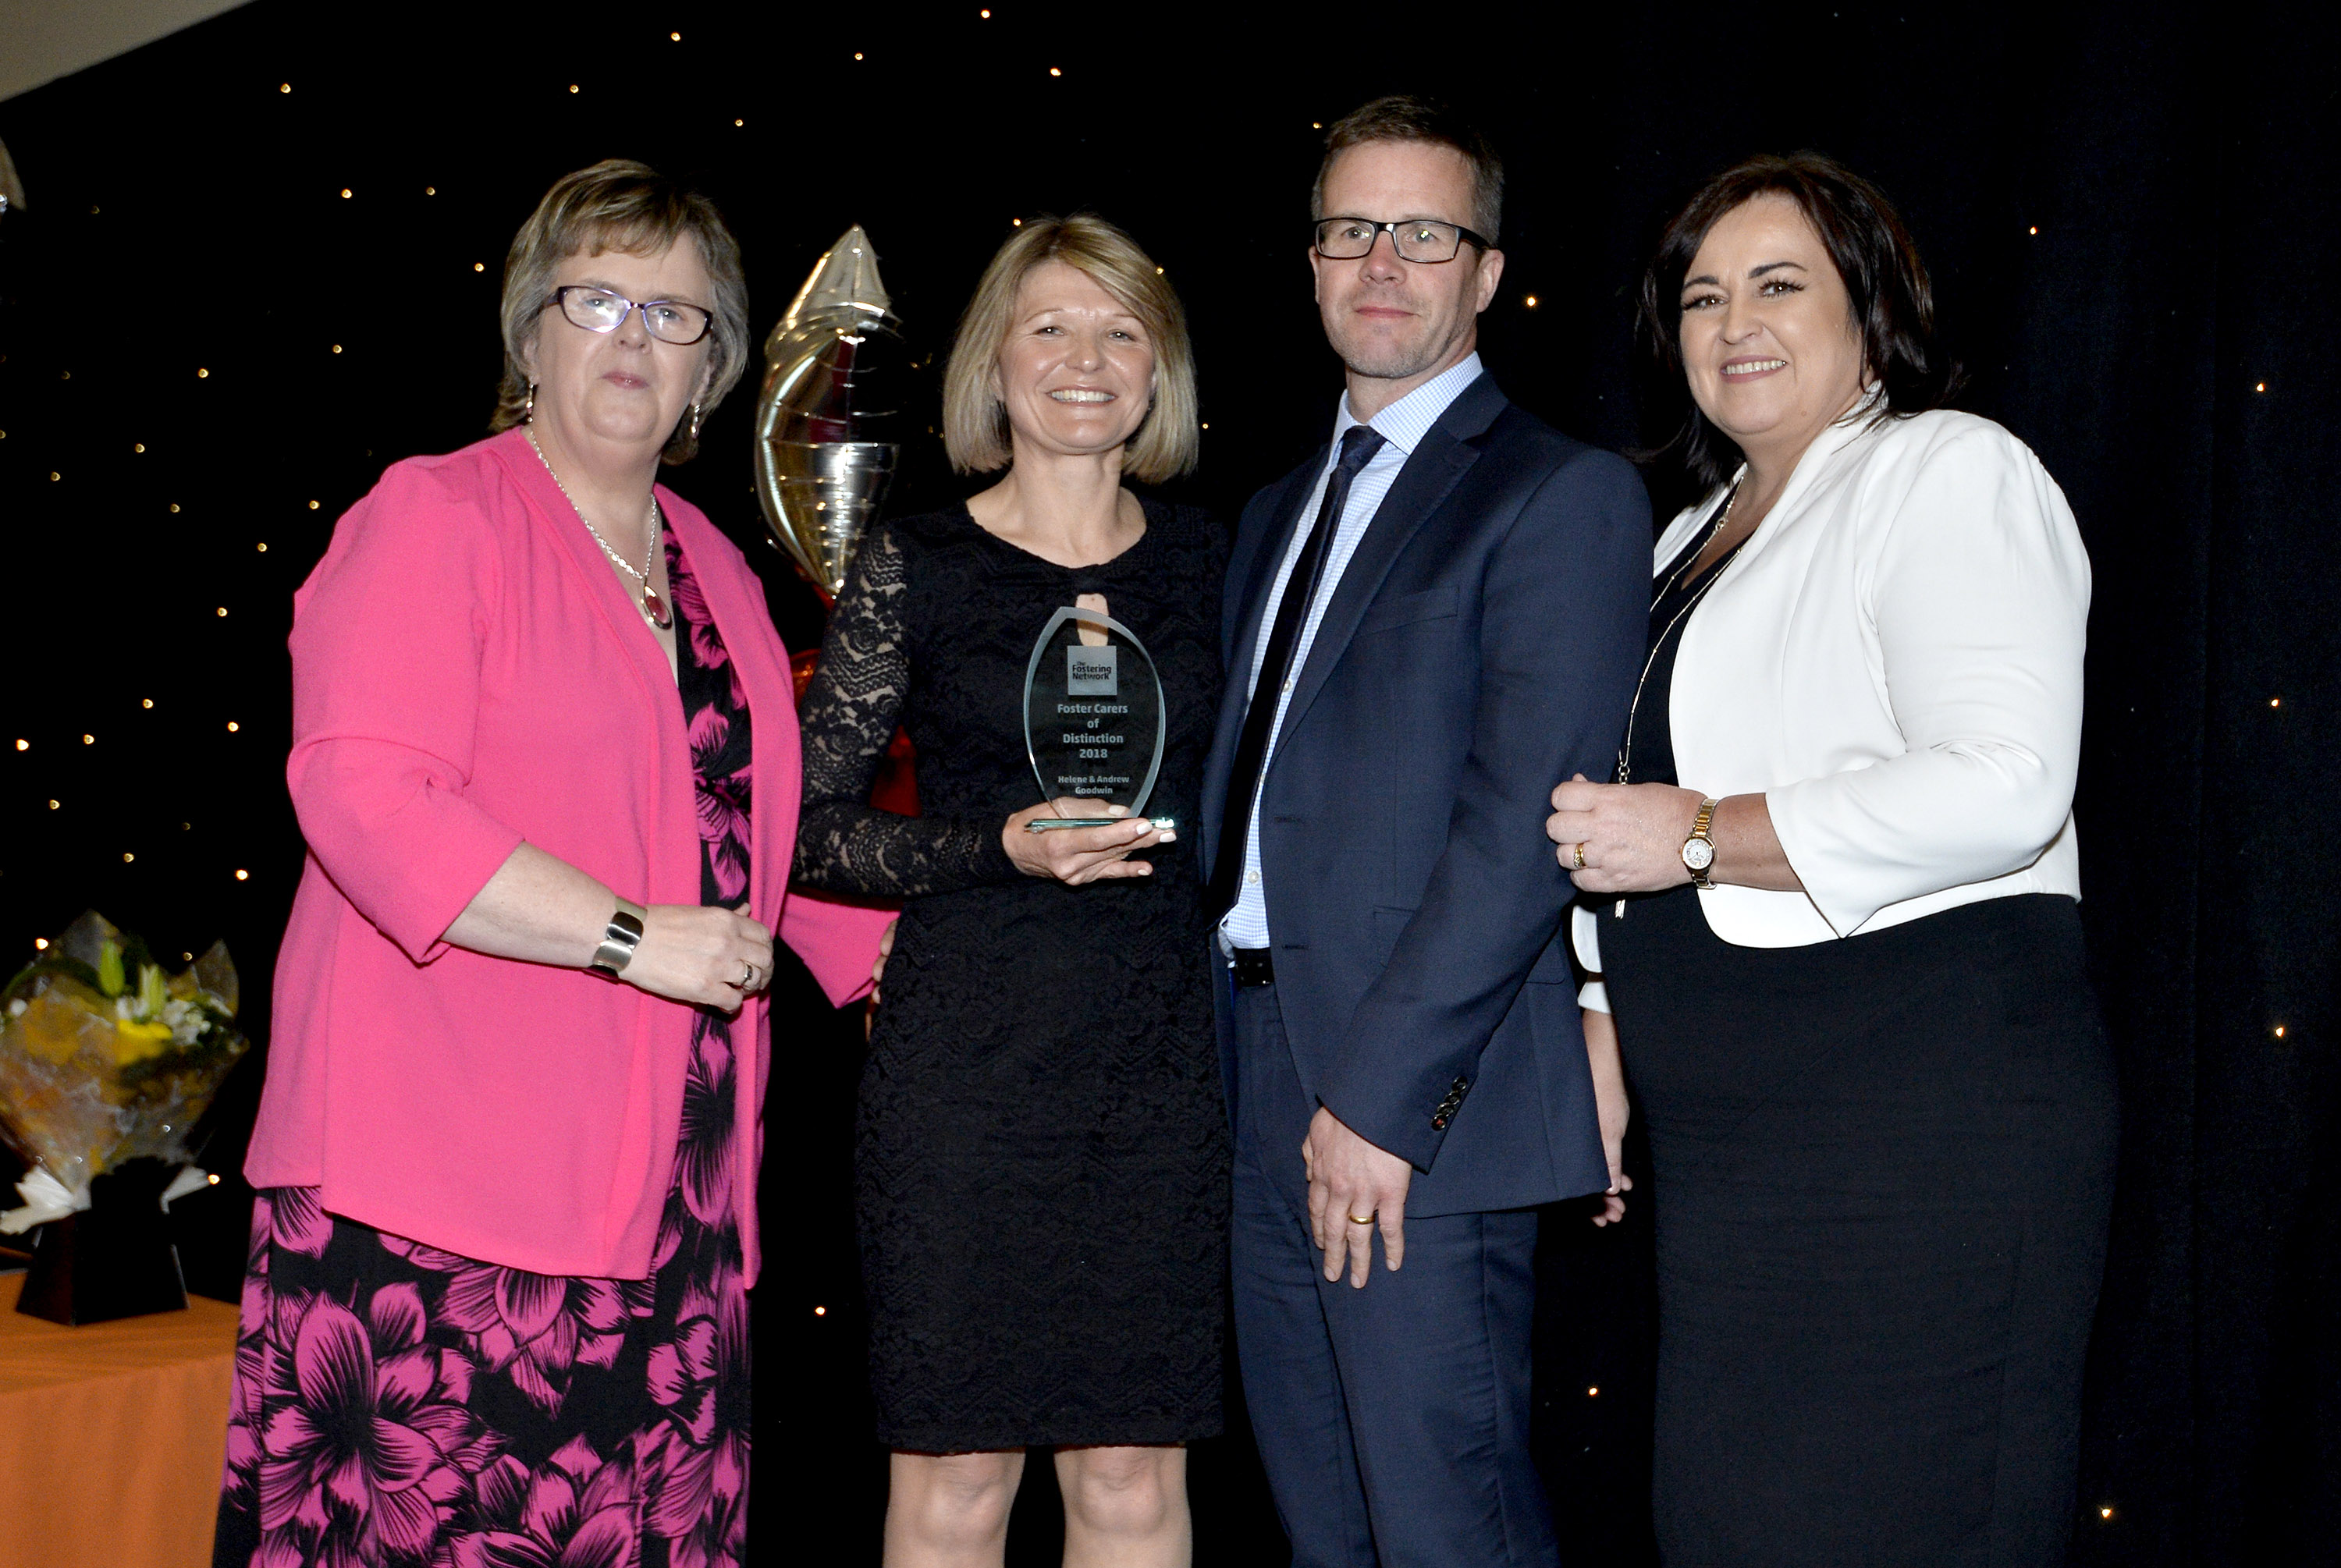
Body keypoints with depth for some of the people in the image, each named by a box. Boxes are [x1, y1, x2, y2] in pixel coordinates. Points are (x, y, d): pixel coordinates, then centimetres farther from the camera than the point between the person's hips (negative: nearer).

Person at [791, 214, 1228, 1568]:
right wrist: (1000, 850, -15)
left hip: (1166, 1064, 3)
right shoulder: (915, 568, 0)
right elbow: (809, 823, -1)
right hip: (966, 1059, -2)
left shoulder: (1205, 562, 9)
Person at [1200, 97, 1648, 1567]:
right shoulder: (1279, 513, 20)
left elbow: (1526, 821, -15)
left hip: (1420, 1108, -7)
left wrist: (1379, 1096, -19)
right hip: (1261, 1089, 8)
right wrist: (1205, 1054, 8)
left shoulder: (1566, 494, -5)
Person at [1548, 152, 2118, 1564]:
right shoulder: (1703, 535, 22)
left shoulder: (1948, 470, -5)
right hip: (1740, 1131, 9)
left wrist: (1700, 837, -16)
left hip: (1920, 1104, -8)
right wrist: (1609, 1026, 18)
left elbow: (2005, 786, -20)